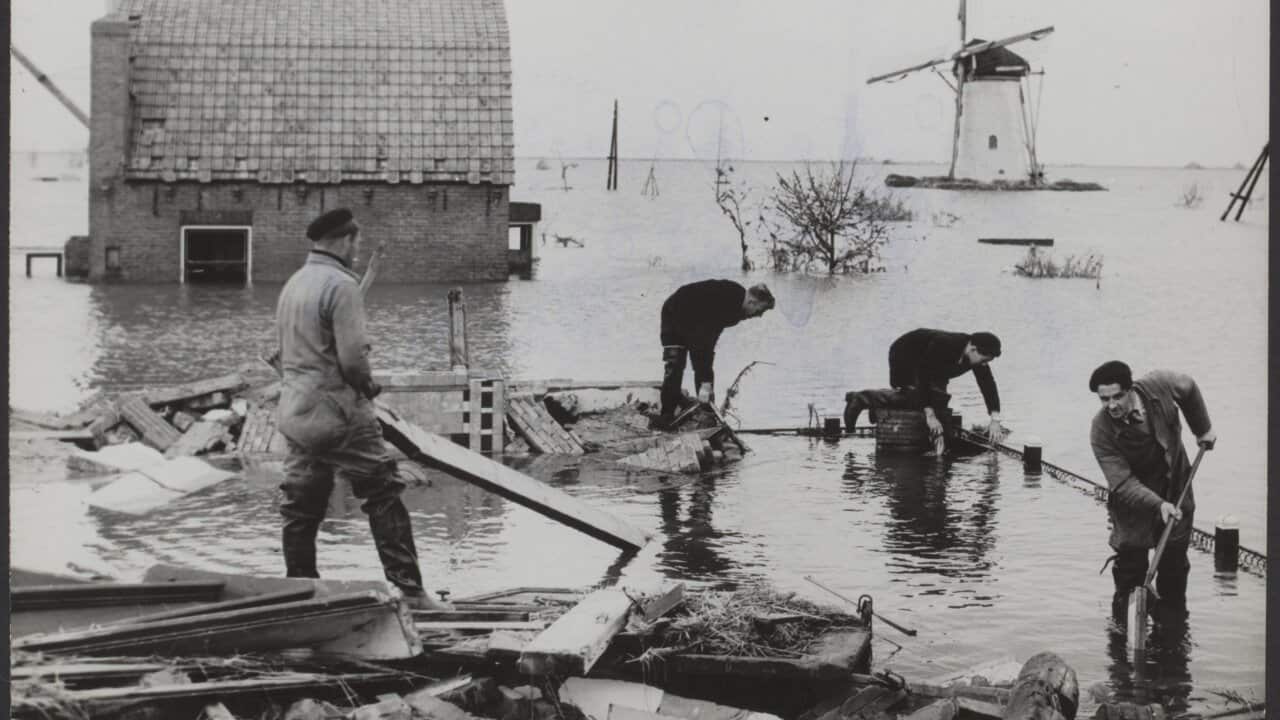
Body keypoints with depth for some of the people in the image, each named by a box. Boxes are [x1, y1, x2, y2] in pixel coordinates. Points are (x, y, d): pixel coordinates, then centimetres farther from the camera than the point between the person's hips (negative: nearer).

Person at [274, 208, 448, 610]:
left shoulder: (292, 285, 13)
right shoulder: (341, 285, -14)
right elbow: (353, 357, -20)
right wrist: (368, 386, 0)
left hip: (293, 410, 8)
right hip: (337, 411, -8)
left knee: (301, 508, 12)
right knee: (384, 497, -3)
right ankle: (408, 588, -6)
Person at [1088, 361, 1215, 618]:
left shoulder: (1158, 385, -21)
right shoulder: (1101, 431, -27)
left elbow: (1189, 389, 4)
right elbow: (1123, 482, -30)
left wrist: (1203, 428, 13)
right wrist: (1159, 505, -42)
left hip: (1175, 486, 3)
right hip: (1134, 498, -3)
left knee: (1175, 562, 8)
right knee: (1130, 560, -3)